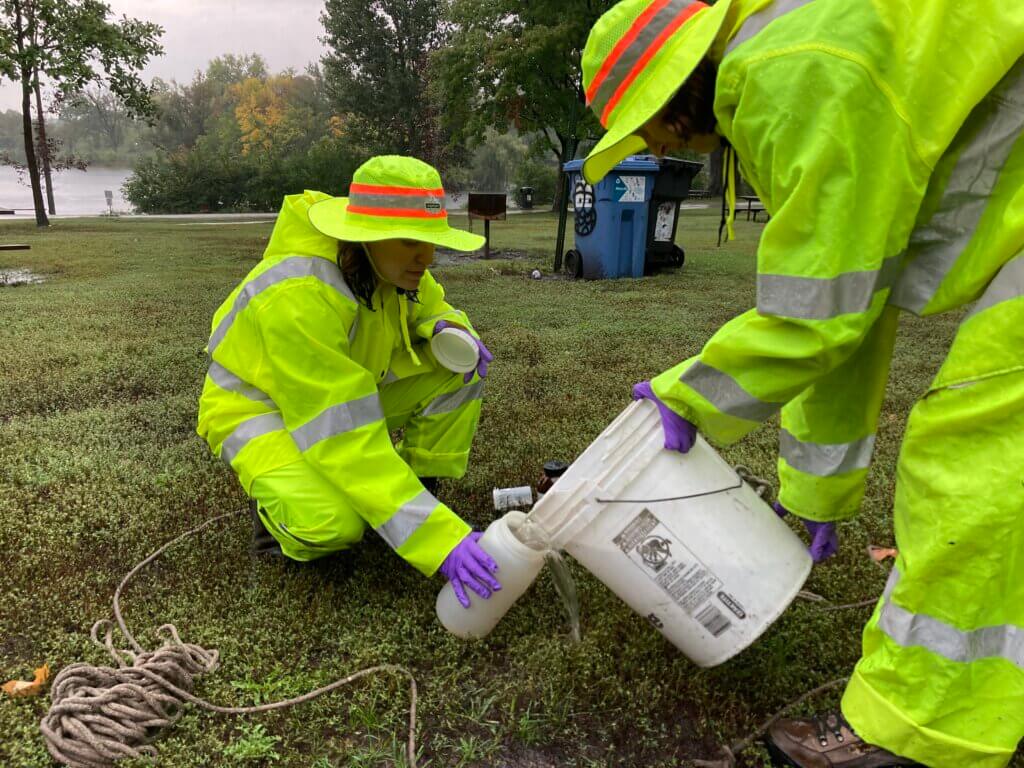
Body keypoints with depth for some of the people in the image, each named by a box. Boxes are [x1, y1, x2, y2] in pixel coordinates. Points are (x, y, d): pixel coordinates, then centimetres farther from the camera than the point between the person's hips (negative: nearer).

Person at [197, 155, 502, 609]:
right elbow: (344, 439, -39)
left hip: (343, 387, 7)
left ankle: (420, 487, 2)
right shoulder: (298, 297, -36)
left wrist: (447, 329, -19)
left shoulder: (389, 261, -14)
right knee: (335, 522, -34)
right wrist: (438, 537, -44)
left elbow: (429, 306, 8)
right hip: (258, 408, -6)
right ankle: (278, 505, 1)